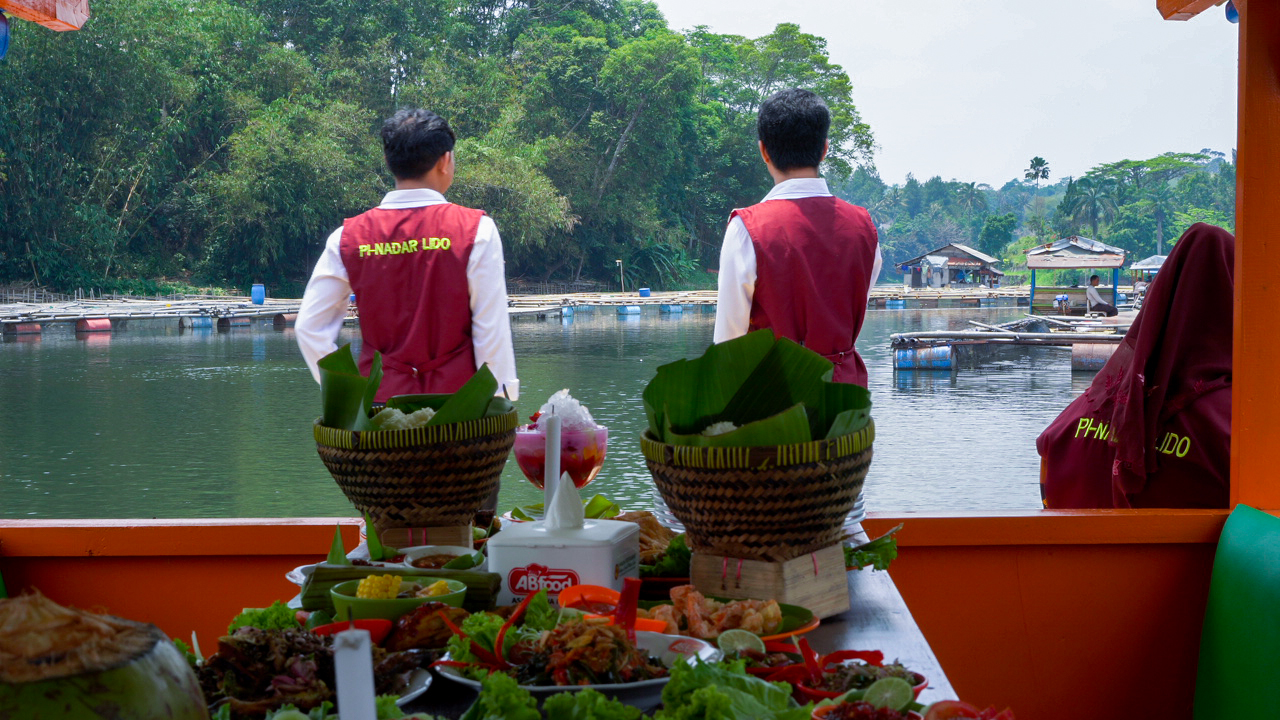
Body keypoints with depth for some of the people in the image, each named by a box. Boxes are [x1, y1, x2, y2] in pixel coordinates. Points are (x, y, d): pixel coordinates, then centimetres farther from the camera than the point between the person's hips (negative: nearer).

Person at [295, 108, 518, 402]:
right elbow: (493, 333, -7)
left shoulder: (348, 237, 4)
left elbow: (309, 327, 4)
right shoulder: (477, 231, -4)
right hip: (458, 399, -2)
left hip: (380, 400, 3)